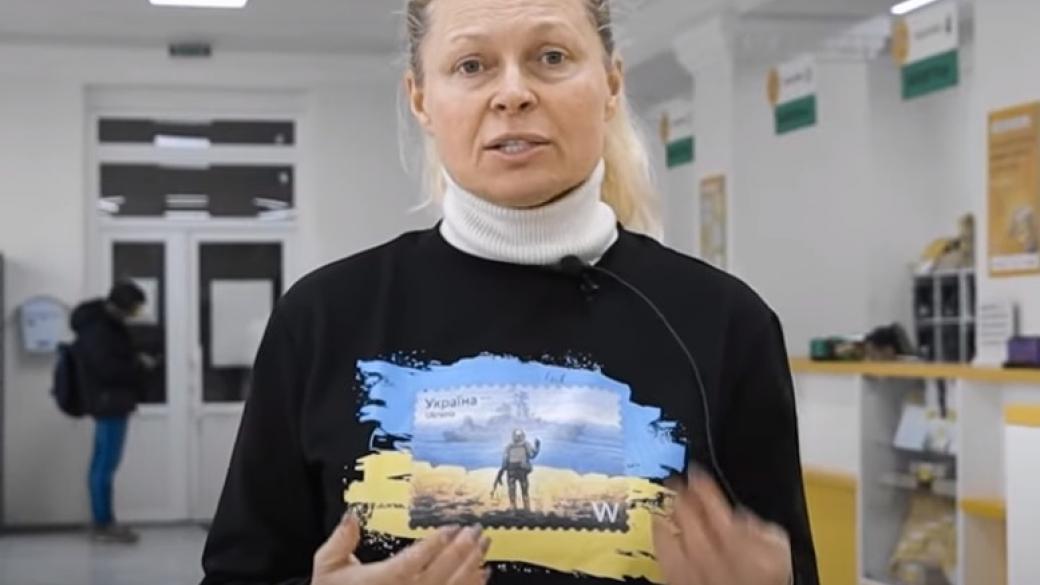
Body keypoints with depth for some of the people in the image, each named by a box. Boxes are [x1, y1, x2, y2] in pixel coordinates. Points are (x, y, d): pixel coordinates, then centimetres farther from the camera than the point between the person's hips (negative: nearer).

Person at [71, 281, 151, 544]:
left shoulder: (106, 323, 13)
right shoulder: (97, 329, -18)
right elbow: (107, 367, -23)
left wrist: (135, 361, 3)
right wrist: (139, 365, -12)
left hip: (110, 402, 11)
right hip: (109, 402, -11)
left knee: (102, 463, 13)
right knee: (106, 464, -6)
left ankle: (102, 520, 20)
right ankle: (103, 524, -2)